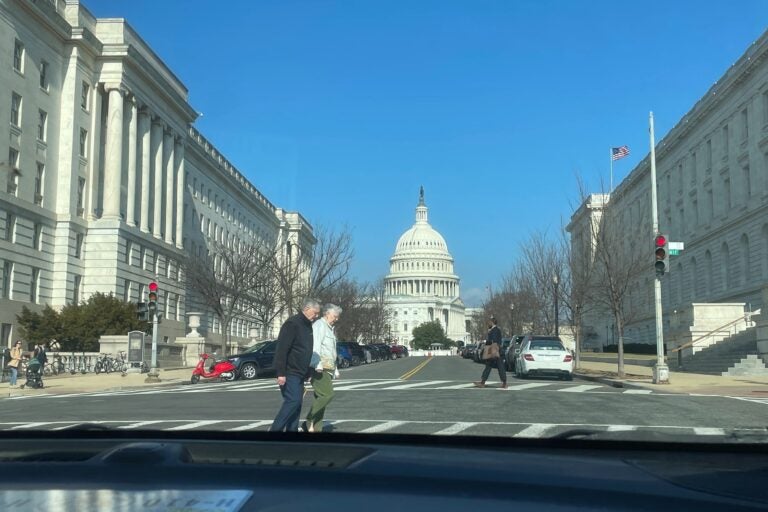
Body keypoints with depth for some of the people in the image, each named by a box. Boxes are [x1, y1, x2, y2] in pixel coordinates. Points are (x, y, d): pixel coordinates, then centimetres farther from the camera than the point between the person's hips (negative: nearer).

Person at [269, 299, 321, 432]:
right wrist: (281, 373, -24)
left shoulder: (308, 326, 16)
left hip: (300, 373, 9)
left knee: (296, 404, 8)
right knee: (293, 401, -16)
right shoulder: (292, 324, -13)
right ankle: (275, 429, -11)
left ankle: (292, 430, 12)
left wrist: (308, 372, 21)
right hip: (289, 373, -9)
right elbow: (282, 349, -20)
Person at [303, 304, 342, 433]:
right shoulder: (319, 325, -7)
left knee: (321, 398, 7)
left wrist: (335, 370, 29)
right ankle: (309, 422, -15)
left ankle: (316, 429, 9)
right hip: (319, 368, -10)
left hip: (327, 368, 10)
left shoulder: (330, 329, 25)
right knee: (327, 394, -20)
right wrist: (318, 364, -31)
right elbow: (315, 346, -20)